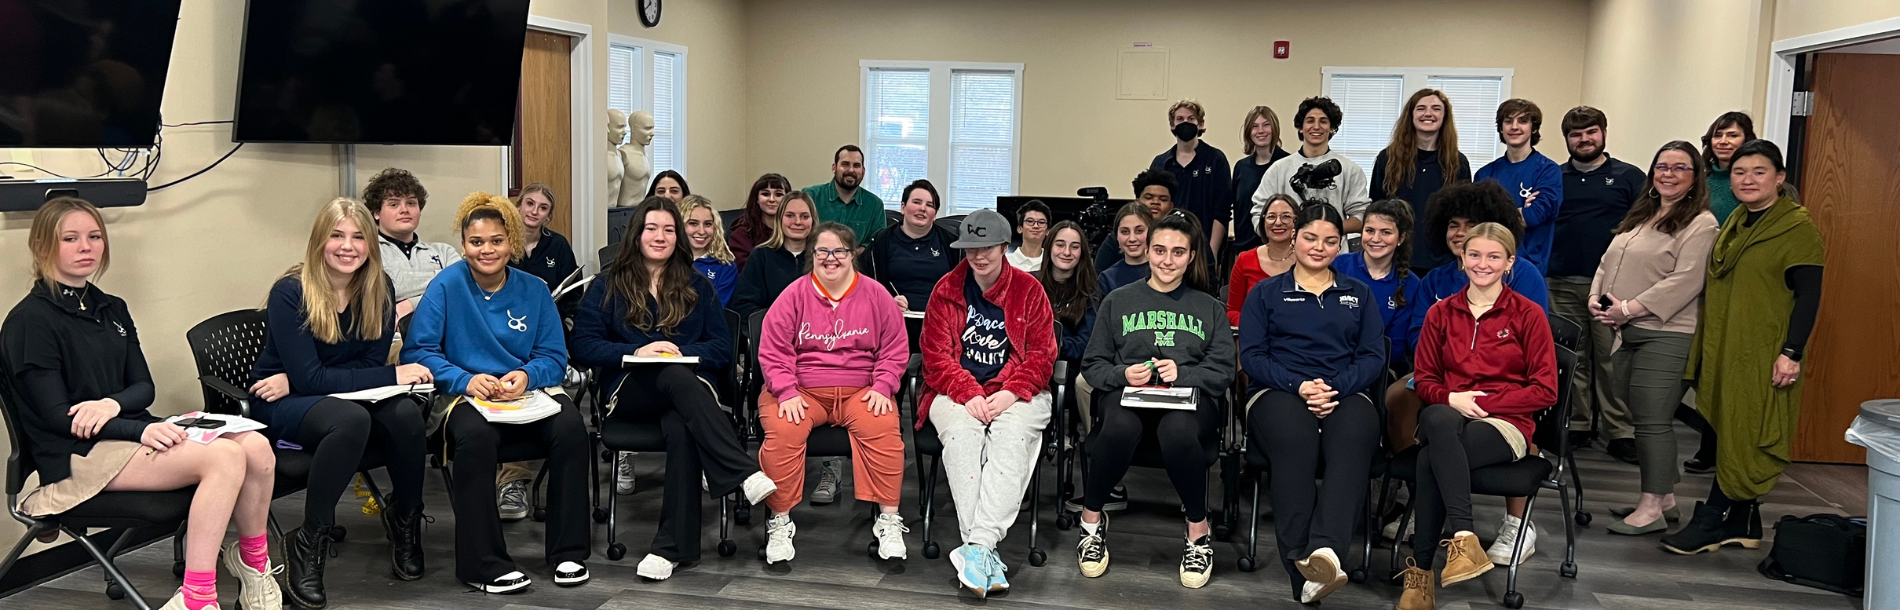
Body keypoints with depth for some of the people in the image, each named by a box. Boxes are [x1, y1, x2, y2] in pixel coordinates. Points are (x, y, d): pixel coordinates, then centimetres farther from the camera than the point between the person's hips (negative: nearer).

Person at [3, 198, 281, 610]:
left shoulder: (112, 309, 16)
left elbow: (144, 387, 11)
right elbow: (55, 415, -13)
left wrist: (113, 404, -13)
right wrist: (140, 430, -23)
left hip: (131, 430, 7)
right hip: (78, 453, -7)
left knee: (256, 448, -18)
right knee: (225, 457, -29)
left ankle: (252, 560, 2)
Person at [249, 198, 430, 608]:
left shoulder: (378, 290, -3)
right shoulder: (291, 292, -17)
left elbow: (372, 363, -5)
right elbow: (309, 378, -22)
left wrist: (294, 381, -17)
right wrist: (395, 375, -25)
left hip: (347, 394, 4)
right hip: (283, 405, -4)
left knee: (406, 412, -30)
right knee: (351, 419, -38)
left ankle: (405, 520, -5)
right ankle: (309, 544, -22)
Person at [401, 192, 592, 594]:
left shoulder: (533, 290, 8)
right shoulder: (446, 286, 0)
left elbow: (555, 357, 7)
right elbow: (417, 350, -5)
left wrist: (527, 375, -15)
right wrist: (465, 380, -19)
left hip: (529, 394, 3)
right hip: (469, 396, -2)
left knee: (570, 427, -29)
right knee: (475, 435, -37)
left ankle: (568, 552, -15)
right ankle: (484, 563, -25)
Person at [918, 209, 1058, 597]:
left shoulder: (1029, 290, 5)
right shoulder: (947, 290, 7)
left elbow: (1042, 354, 2)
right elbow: (936, 354, 2)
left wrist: (1010, 394, -16)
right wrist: (969, 394, -15)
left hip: (1015, 393, 0)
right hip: (958, 391, 1)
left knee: (1012, 435, -34)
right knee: (961, 434, -33)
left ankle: (978, 546, -42)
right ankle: (984, 551, -37)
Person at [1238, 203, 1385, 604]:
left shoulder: (1359, 295, 24)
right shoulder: (1266, 293, 19)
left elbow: (1373, 357, 10)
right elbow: (1252, 356, 6)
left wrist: (1334, 387, -10)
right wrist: (1298, 386, -12)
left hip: (1345, 394, 1)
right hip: (1279, 393, -1)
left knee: (1354, 437, -38)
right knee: (1295, 437, -40)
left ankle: (1324, 548, -57)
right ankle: (1301, 565, -46)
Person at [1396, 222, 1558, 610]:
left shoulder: (1528, 314, 5)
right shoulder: (1441, 313, 14)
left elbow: (1545, 390, 1)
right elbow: (1424, 379, 16)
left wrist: (1482, 402, -9)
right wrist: (1452, 400, -7)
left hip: (1505, 425, -3)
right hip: (1448, 416, 3)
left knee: (1430, 460, -35)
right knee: (1437, 419, -38)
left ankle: (1421, 570, -30)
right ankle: (1464, 538, -41)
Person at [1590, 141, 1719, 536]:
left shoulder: (1700, 223, -6)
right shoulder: (1639, 216, 20)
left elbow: (1685, 281, -16)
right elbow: (1609, 261, 21)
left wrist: (1629, 309, -18)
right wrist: (1596, 298, 1)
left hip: (1665, 336, -8)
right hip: (1627, 333, 8)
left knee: (1652, 420, -8)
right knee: (1642, 419, 11)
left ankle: (1652, 509, -1)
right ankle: (1663, 497, 23)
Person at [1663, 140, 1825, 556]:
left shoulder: (1797, 228, -9)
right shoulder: (1734, 224, 15)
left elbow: (1808, 296, -13)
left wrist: (1791, 352, -19)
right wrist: (1705, 345, 18)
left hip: (1763, 355, -8)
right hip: (1724, 349, 8)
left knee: (1744, 440, -3)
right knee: (1727, 436, 9)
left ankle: (1711, 523, 0)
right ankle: (1743, 524, 18)